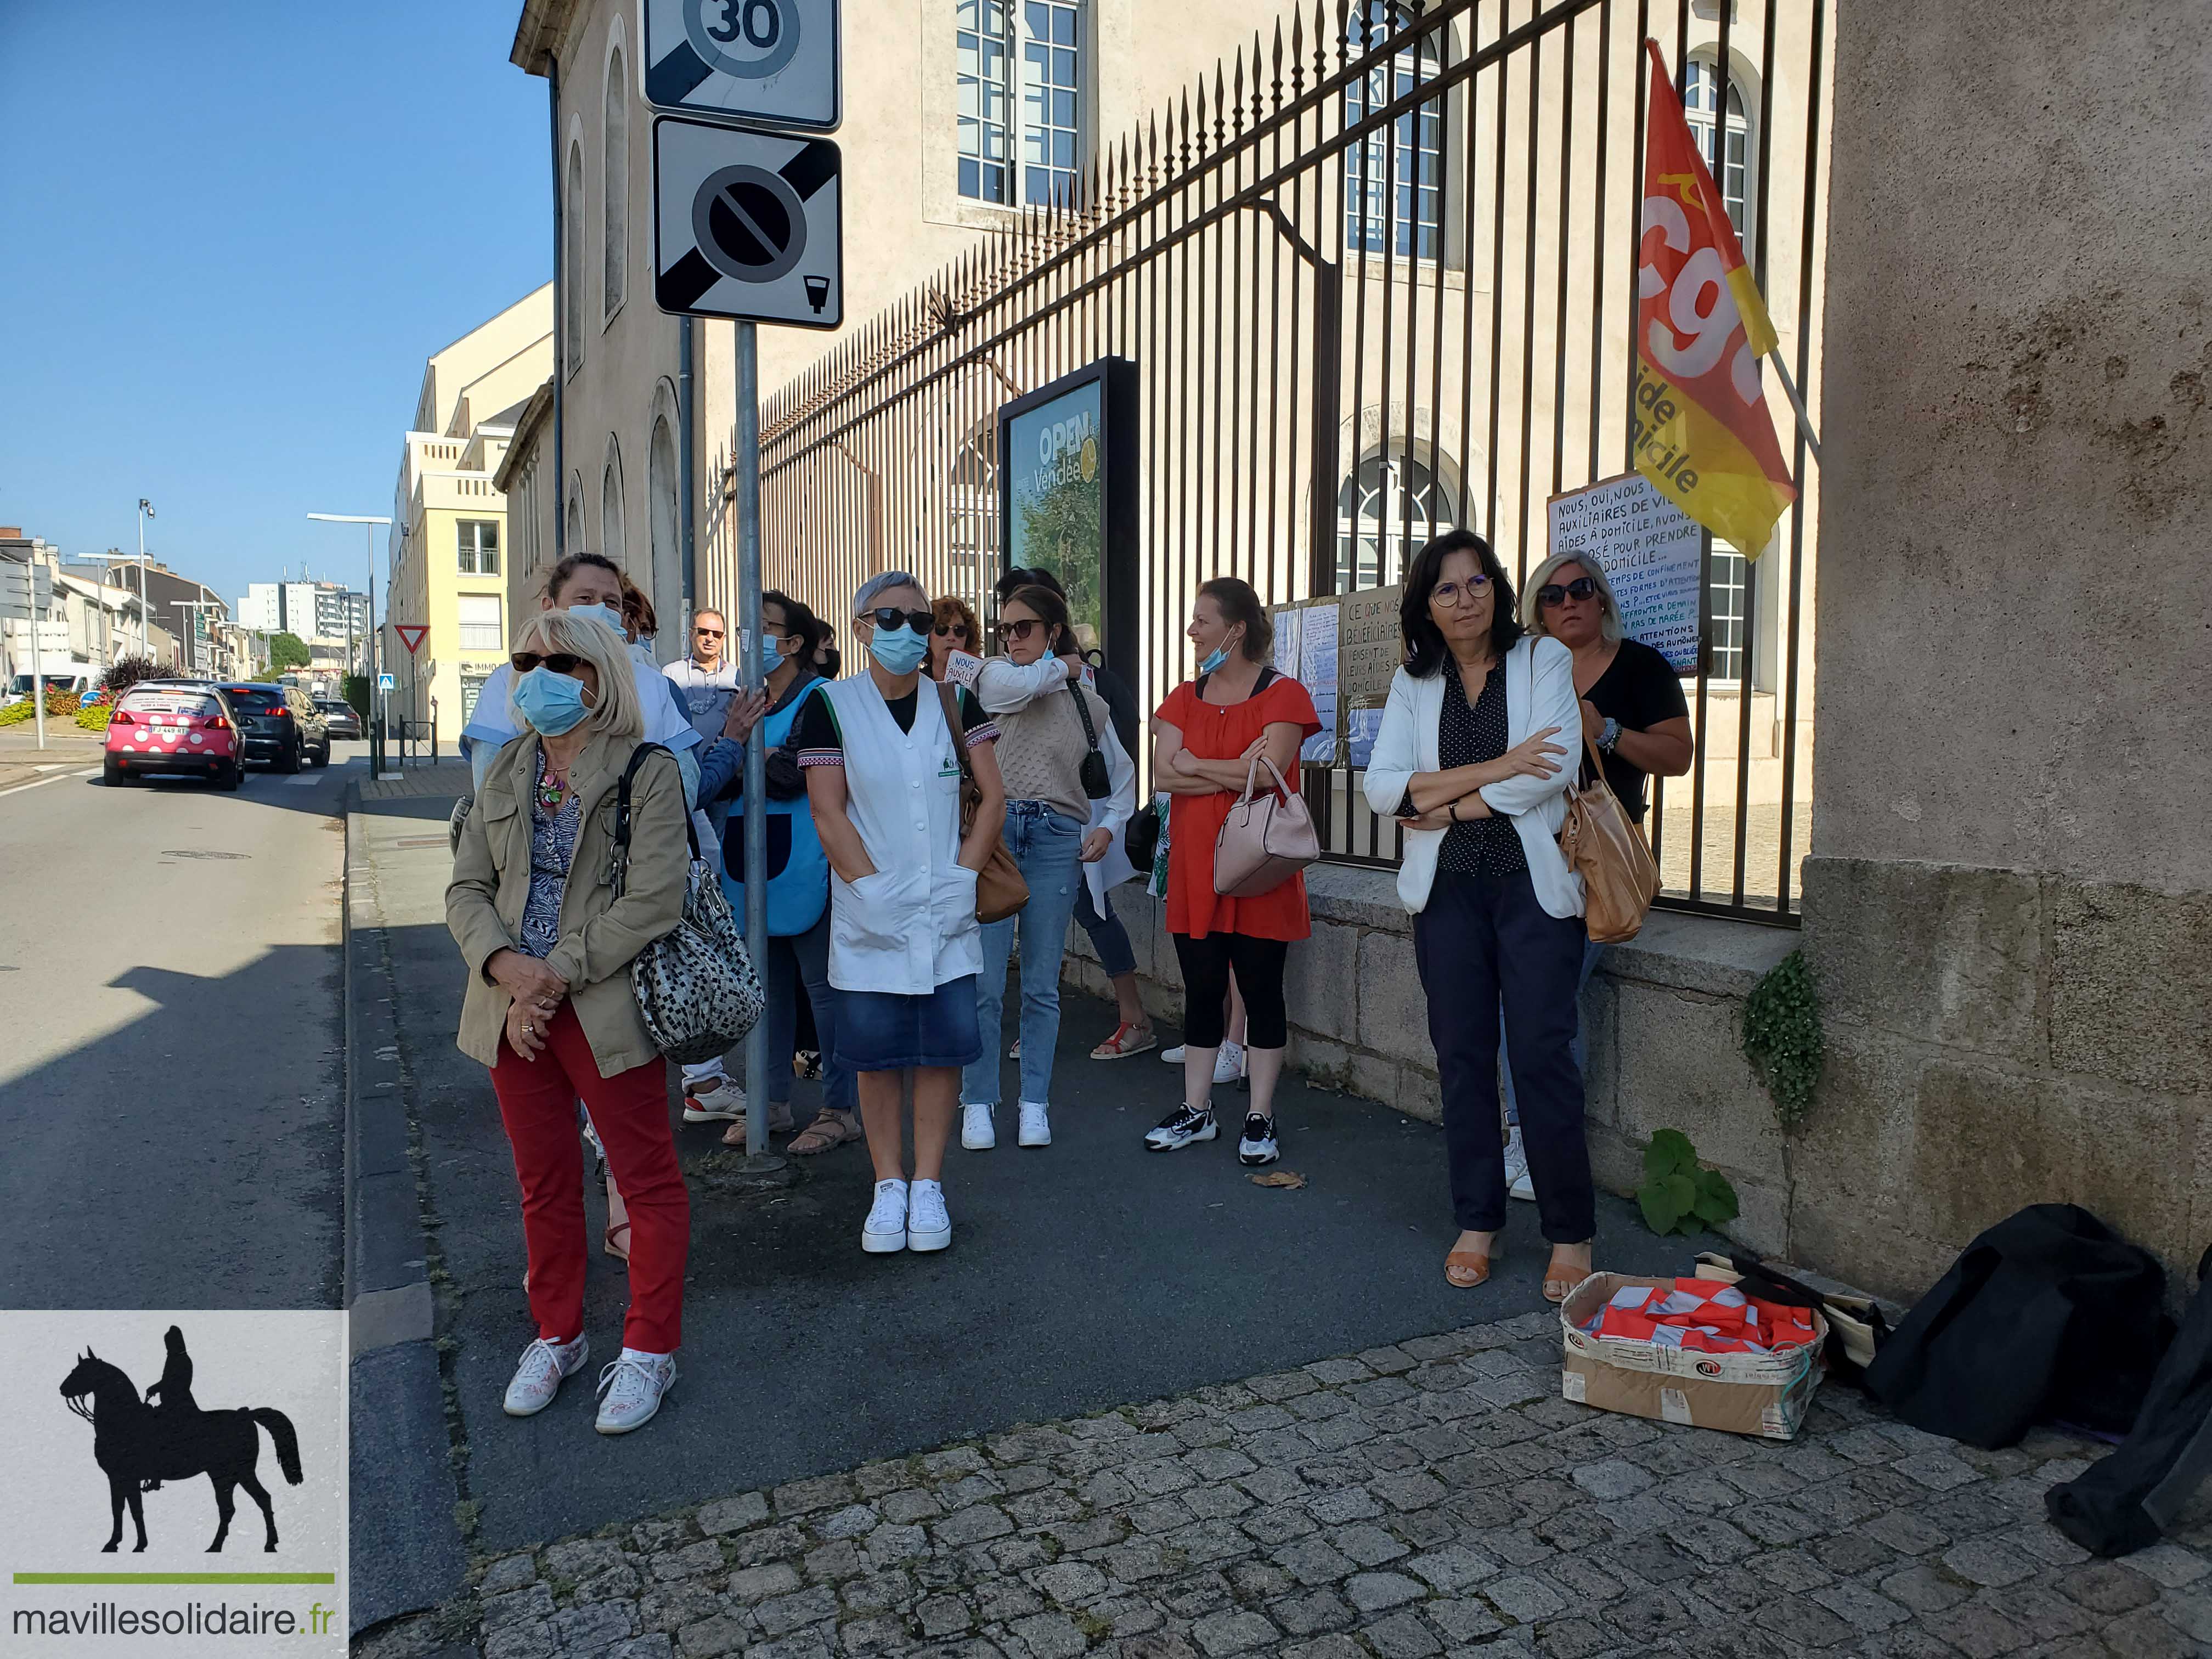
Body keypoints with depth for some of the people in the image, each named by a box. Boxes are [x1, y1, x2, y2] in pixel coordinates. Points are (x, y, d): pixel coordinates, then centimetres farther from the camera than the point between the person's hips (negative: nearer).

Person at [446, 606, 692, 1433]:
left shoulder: (648, 772, -9)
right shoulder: (507, 770, 9)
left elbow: (652, 902, -16)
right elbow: (467, 888, 7)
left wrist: (556, 977, -18)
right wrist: (505, 966, -12)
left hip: (606, 1009, -5)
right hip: (513, 1010, 6)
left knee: (647, 1180, 4)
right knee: (543, 1181, 17)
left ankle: (648, 1349, 20)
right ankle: (557, 1335, 35)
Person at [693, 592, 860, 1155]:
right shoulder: (743, 702, 14)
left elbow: (790, 776, -21)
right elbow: (713, 785, 7)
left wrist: (741, 748, -7)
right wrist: (734, 739, -11)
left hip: (805, 870, -8)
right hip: (752, 869, 8)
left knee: (824, 988, -2)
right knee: (769, 987, 15)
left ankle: (842, 1108, 8)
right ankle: (772, 1102, 26)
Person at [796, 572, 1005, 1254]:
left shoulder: (955, 703, 7)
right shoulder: (831, 705, 0)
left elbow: (993, 798, 4)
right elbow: (828, 812, -5)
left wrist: (962, 875, -7)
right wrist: (872, 890, -12)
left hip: (947, 911, 2)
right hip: (868, 912, -1)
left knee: (943, 1045, 2)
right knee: (875, 1050, 3)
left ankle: (927, 1186, 15)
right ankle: (888, 1189, 17)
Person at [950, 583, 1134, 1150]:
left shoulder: (1087, 703, 13)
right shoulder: (996, 681, 7)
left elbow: (1122, 774, 22)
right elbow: (1013, 684, -18)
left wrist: (1109, 826, 6)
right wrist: (1061, 668, 1)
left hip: (1056, 842, 1)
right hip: (993, 832, -1)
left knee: (1042, 986, 7)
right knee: (983, 982, -2)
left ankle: (1035, 1104, 18)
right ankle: (978, 1102, 12)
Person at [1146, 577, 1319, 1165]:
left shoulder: (1283, 694, -4)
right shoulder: (1185, 699, 12)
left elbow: (1268, 771, -17)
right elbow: (1163, 775, -1)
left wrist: (1196, 765, -6)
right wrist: (1236, 773, -12)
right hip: (1195, 868, 4)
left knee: (1262, 989, 3)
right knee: (1201, 989, 9)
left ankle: (1260, 1118, 15)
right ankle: (1196, 1110, 21)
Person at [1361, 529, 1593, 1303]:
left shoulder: (1544, 659, 1)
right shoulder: (1415, 681, 9)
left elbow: (1555, 768, -13)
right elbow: (1382, 787, -4)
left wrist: (1445, 803, -10)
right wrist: (1495, 769, -13)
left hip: (1532, 883, -3)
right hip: (1447, 889, 3)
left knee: (1543, 1057, -4)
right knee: (1462, 1055, 7)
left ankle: (1570, 1236, 8)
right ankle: (1478, 1224, 20)